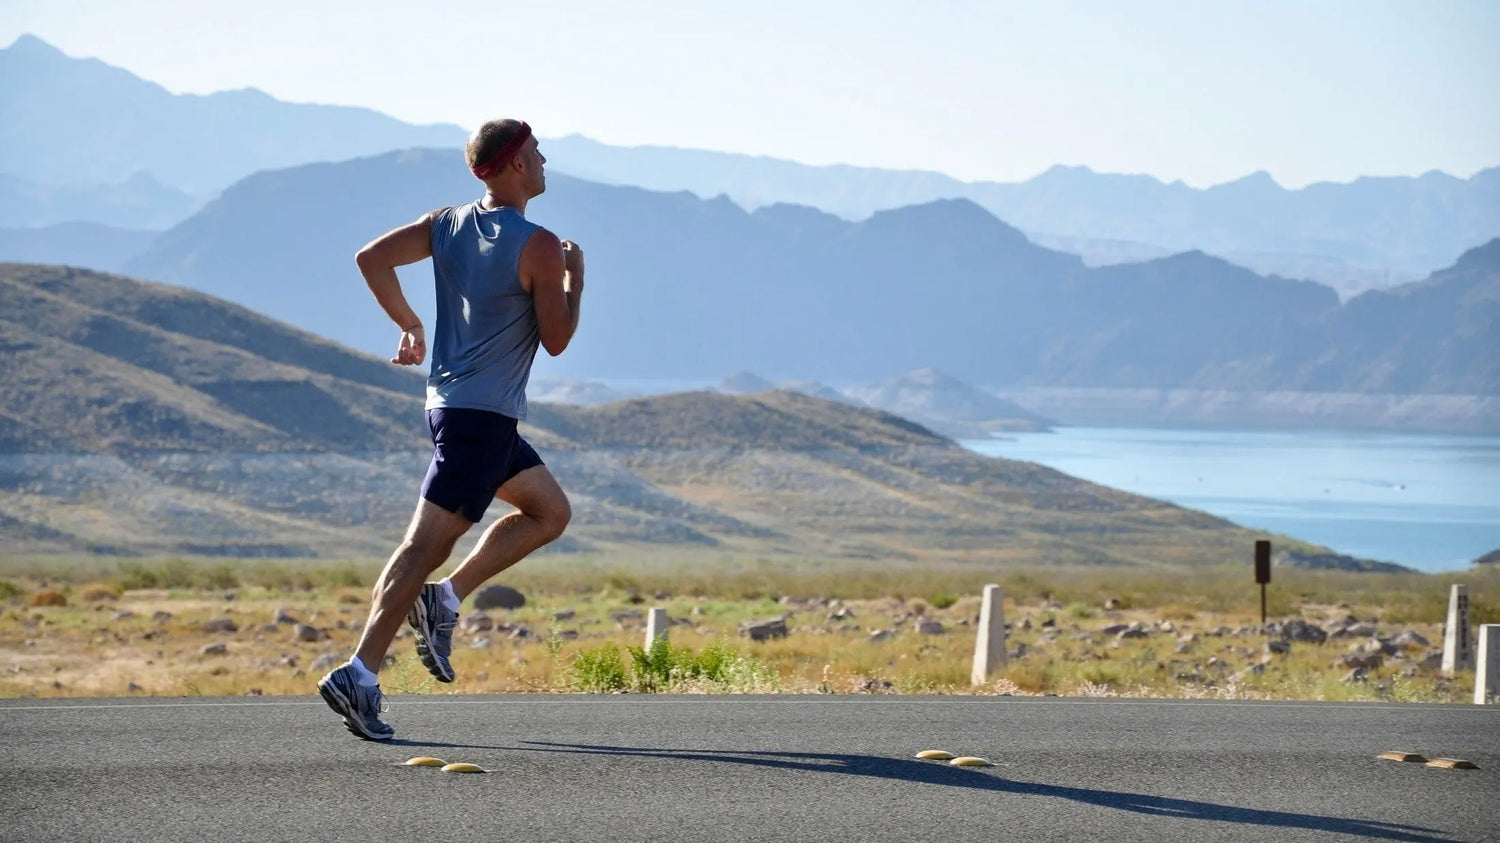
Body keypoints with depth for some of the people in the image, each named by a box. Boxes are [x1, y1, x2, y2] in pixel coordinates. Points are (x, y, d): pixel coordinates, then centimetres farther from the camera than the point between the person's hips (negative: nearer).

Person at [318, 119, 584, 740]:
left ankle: (444, 598, 10)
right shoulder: (538, 247, -12)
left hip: (451, 402, 9)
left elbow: (371, 258, 3)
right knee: (427, 543, -11)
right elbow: (556, 340, -9)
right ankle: (359, 675, -15)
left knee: (550, 511, 20)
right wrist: (575, 277, 6)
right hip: (483, 414, -9)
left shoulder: (447, 224, 8)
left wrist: (408, 325, 13)